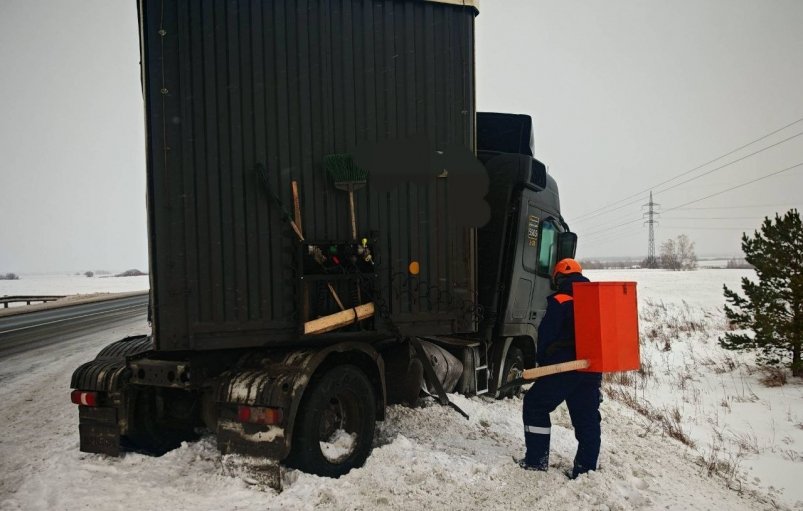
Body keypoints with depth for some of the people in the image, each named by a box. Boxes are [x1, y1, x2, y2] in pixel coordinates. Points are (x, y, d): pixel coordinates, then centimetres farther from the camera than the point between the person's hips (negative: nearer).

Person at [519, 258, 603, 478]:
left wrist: (542, 361, 5)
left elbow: (546, 336, -8)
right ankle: (587, 466, 13)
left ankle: (537, 459, 5)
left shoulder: (559, 302, -9)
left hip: (564, 367, -6)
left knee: (535, 405, 7)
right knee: (587, 416, 12)